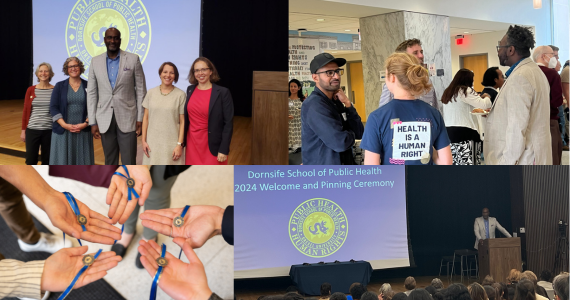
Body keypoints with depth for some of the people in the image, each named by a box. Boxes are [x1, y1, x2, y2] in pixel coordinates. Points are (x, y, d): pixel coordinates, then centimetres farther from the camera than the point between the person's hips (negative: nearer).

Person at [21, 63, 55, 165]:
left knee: (47, 160, 7)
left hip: (49, 130, -1)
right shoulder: (31, 90, 4)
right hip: (32, 130, 1)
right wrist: (23, 130, 5)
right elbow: (25, 111, 7)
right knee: (30, 160, 2)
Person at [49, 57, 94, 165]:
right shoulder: (59, 86, 8)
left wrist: (85, 123, -12)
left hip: (83, 132, 0)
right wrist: (64, 125, -12)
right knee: (62, 160, 1)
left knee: (82, 160, 2)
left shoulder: (88, 86, 7)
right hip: (63, 131, 0)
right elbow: (53, 107, 1)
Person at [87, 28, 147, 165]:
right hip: (105, 120, 3)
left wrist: (140, 119, -4)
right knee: (110, 162, 11)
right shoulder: (96, 61, 7)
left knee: (129, 163, -2)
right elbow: (91, 93, 8)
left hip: (127, 118, -2)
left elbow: (141, 90, 1)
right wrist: (92, 122, 3)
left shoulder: (133, 59, 0)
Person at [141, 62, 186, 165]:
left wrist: (179, 144, -8)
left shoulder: (180, 95, -2)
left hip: (171, 143, -2)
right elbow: (146, 118, 9)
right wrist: (143, 140, 4)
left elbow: (182, 122, -2)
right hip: (152, 142, 3)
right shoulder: (151, 93, 6)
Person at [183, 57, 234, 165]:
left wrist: (223, 150, -14)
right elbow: (186, 118, 13)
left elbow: (228, 123, -11)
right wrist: (181, 141, 11)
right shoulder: (190, 90, 5)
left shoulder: (223, 92, -10)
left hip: (212, 145, -4)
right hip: (192, 143, 5)